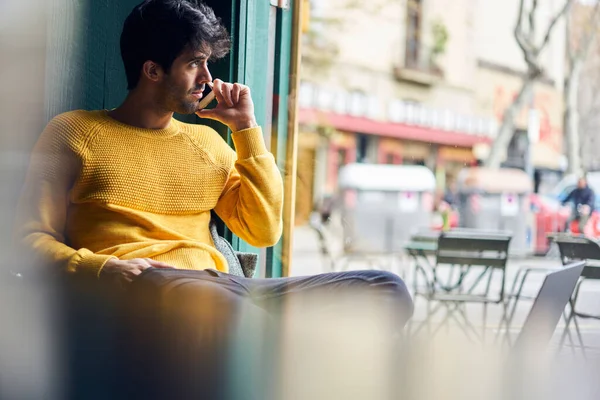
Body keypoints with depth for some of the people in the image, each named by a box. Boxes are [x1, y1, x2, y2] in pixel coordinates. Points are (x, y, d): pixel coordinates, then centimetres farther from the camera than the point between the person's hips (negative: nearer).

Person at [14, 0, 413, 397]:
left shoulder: (207, 140, 27)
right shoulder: (73, 132, 15)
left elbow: (264, 231, 19)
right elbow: (34, 239, 7)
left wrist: (246, 128, 16)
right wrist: (104, 268, -13)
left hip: (218, 283, 5)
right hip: (139, 288, -5)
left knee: (387, 290, -18)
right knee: (218, 302, -45)